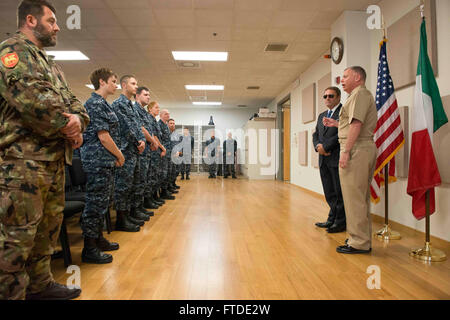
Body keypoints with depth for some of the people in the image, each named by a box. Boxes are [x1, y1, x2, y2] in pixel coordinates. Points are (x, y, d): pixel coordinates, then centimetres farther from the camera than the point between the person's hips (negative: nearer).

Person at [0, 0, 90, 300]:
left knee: (49, 227, 16)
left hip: (56, 159, 9)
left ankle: (40, 283, 30)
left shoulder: (51, 64, 24)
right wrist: (66, 124, -12)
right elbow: (29, 96, -21)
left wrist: (78, 120, -3)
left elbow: (72, 100, 19)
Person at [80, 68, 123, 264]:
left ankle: (98, 239, 29)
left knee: (102, 202, 16)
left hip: (106, 161, 10)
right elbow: (104, 137, -18)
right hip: (98, 161, -10)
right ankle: (89, 249, 7)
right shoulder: (96, 103, -12)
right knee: (95, 203, -4)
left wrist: (115, 157, 14)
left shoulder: (102, 103, 18)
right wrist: (120, 156, -7)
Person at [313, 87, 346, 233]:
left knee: (340, 192, 0)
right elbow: (315, 134, 18)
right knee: (329, 193, 12)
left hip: (337, 158, -7)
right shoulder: (322, 115, 21)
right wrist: (318, 146, -3)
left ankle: (341, 222, 10)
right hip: (323, 159, 7)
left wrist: (326, 146, -14)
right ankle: (332, 219, 22)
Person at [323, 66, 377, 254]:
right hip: (366, 147, 11)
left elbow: (357, 124, -18)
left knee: (354, 196, -8)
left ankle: (359, 243, -1)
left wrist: (346, 151, -22)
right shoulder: (365, 95, 26)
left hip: (356, 149, -11)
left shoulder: (359, 93, -6)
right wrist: (336, 124, 22)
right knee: (361, 196, 13)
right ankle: (364, 238, 22)